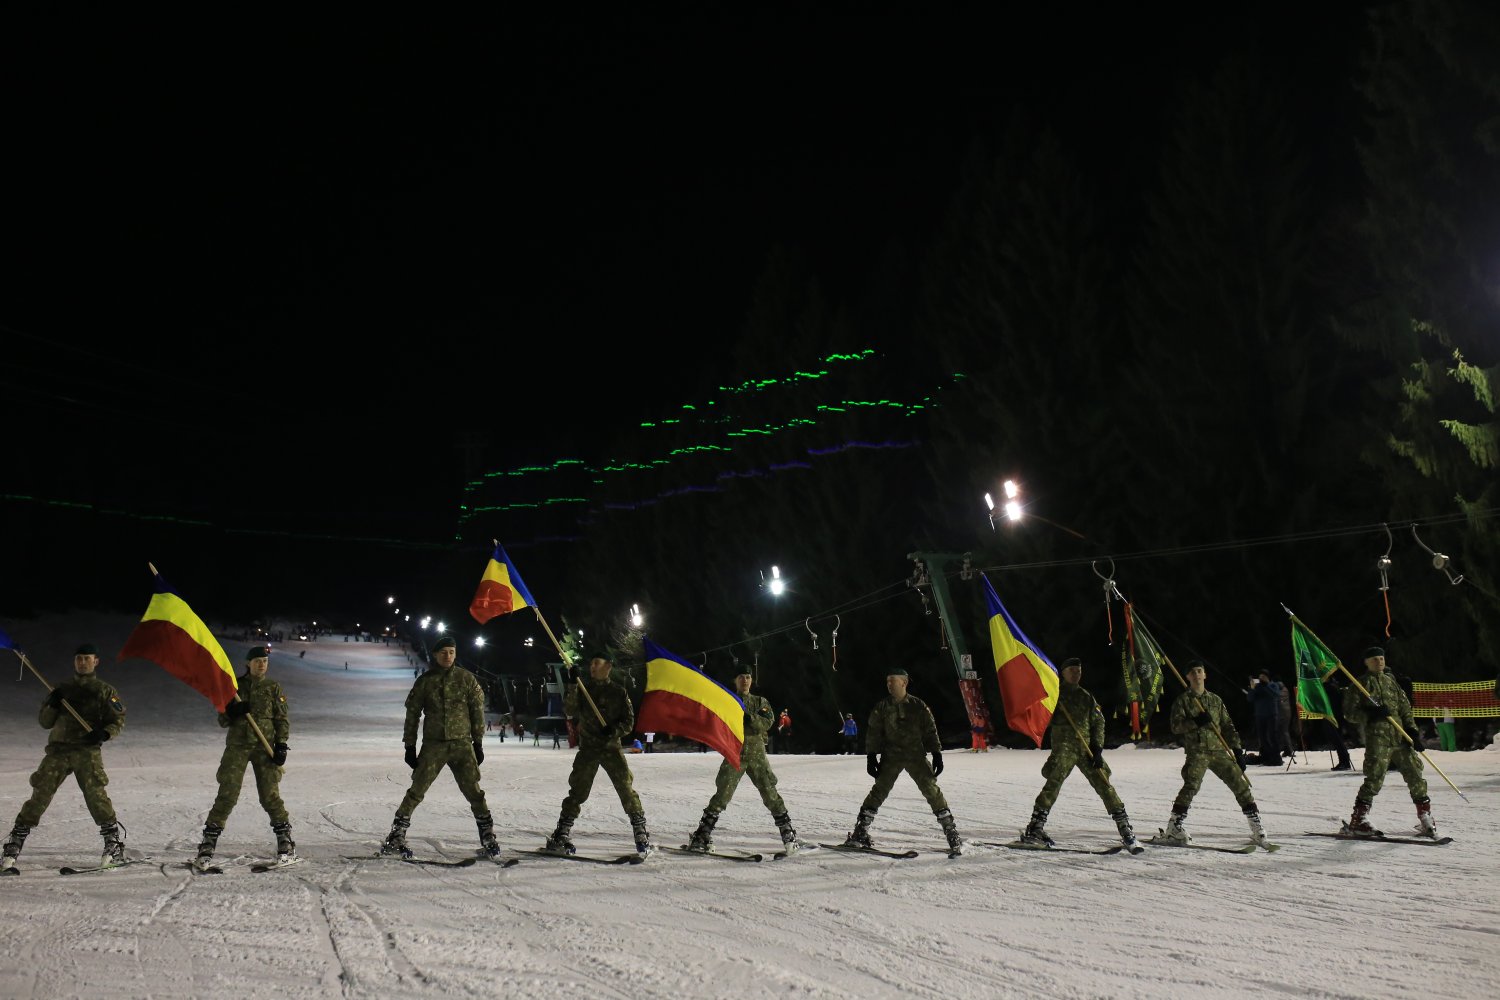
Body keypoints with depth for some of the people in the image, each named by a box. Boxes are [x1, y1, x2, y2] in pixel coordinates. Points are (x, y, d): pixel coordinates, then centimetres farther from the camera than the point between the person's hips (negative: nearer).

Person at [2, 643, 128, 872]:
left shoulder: (105, 691, 12)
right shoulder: (62, 689, 19)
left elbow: (118, 720, 7)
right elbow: (44, 722, 16)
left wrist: (104, 734, -13)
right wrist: (52, 705, -4)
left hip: (88, 751, -3)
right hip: (58, 749, 3)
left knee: (95, 793, -18)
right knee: (40, 794, -8)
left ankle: (114, 845, -11)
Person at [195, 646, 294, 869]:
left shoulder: (273, 688, 7)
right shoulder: (235, 686, 8)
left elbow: (282, 719, 5)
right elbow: (222, 721, 8)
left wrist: (281, 745, -6)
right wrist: (232, 711, -13)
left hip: (265, 746, -1)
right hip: (237, 745, 1)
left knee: (270, 794, -3)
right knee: (227, 795, -7)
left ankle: (285, 841, 9)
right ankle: (208, 843, 0)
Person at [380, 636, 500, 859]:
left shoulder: (466, 679, 3)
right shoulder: (424, 681, 3)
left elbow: (477, 712, 7)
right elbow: (412, 714, 7)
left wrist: (478, 743, 5)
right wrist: (410, 746, 4)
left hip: (462, 744, 0)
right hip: (433, 745, 0)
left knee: (474, 792, -3)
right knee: (416, 791, -5)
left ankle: (488, 836, 7)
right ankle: (395, 837, 4)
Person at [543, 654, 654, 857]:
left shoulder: (618, 692, 5)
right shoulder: (583, 688, 8)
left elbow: (629, 722, 3)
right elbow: (570, 711, -7)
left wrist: (614, 730, -17)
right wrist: (572, 686, -19)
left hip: (612, 747, -1)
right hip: (588, 748, 1)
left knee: (627, 790, -7)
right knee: (577, 792, -2)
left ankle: (642, 834, 1)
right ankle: (562, 835, 5)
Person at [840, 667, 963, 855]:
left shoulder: (918, 705, 0)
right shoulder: (881, 707, 3)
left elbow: (930, 730, 4)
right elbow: (873, 733, 4)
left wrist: (937, 754, -1)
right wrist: (871, 756, -3)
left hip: (916, 755, -1)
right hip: (891, 757, 1)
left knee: (931, 789, -7)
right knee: (879, 790, -7)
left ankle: (951, 832, 1)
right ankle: (860, 832, -4)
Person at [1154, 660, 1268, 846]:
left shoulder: (1215, 700, 18)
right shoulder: (1182, 701, 6)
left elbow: (1227, 726, 18)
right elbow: (1176, 726, -4)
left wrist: (1237, 749, 9)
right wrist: (1195, 722, -20)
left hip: (1219, 750, 4)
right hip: (1196, 752, -4)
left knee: (1240, 783, -2)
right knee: (1191, 786, -21)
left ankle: (1256, 826, 8)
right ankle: (1173, 828, -16)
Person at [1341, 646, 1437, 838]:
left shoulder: (1391, 681, 20)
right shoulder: (1362, 683, 6)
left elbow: (1404, 707, 19)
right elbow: (1349, 711, 2)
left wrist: (1412, 731, 7)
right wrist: (1369, 712, -14)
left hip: (1401, 737, 6)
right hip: (1378, 737, -6)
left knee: (1415, 774, 4)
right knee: (1374, 778, -14)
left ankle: (1426, 818, 16)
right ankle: (1358, 820, -8)